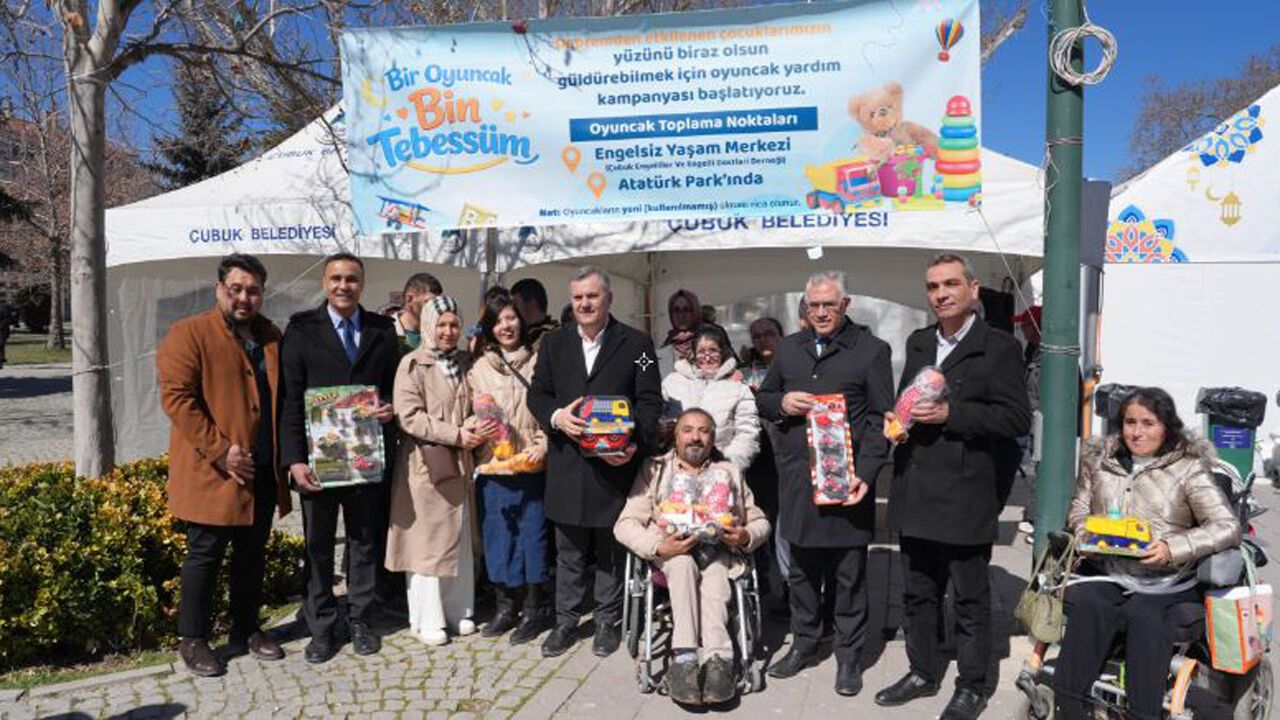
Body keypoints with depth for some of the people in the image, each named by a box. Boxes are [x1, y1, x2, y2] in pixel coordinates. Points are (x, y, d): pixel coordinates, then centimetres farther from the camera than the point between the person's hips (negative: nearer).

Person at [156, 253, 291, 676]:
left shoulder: (272, 337, 12)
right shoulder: (188, 335, -7)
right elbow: (177, 397, -15)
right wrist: (220, 451, -19)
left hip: (262, 473, 6)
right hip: (212, 474, -6)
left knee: (253, 554, 14)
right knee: (205, 555, 4)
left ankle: (246, 630, 28)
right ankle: (193, 640, 18)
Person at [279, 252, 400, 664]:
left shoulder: (383, 330, 6)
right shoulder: (302, 329, 0)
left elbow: (394, 385, 14)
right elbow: (290, 398, -4)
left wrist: (391, 407, -10)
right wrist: (294, 459, -11)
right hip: (318, 456, -2)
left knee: (365, 540, 12)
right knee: (318, 545, 9)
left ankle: (360, 621, 26)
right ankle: (321, 628, 22)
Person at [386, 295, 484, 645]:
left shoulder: (464, 362, 10)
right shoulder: (413, 364, -6)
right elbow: (408, 416, -14)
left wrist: (475, 427, -2)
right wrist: (456, 435, -17)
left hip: (459, 464, 5)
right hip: (425, 464, -5)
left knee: (460, 539, 11)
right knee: (427, 541, 3)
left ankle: (457, 609, 24)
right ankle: (427, 619, 14)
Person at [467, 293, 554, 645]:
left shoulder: (537, 363, 2)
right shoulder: (478, 369, 7)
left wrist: (543, 445, -10)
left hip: (531, 467, -2)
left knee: (532, 534, 3)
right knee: (496, 535, 8)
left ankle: (535, 609, 15)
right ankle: (505, 606, 21)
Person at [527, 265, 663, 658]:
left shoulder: (636, 343, -1)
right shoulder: (553, 343, 9)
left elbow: (650, 401, -3)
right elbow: (537, 393, 10)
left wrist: (636, 443, -18)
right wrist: (556, 416, -12)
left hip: (615, 462, -2)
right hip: (567, 462, 3)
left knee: (611, 549, 9)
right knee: (569, 550, 12)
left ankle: (608, 622, 25)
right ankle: (566, 622, 25)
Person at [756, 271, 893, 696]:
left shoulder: (871, 350, -1)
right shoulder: (789, 349, 13)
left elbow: (879, 419, -5)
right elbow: (762, 398, 20)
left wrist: (865, 473, -15)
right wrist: (782, 403, -4)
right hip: (797, 480, 4)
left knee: (848, 574, 5)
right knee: (802, 569, 14)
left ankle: (849, 655, 21)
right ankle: (804, 645, 30)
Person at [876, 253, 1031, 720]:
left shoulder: (999, 347, -7)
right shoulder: (918, 344, 13)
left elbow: (1016, 418, -13)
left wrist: (951, 414, -20)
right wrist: (897, 419, 1)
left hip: (966, 498, -6)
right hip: (916, 494, 6)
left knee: (970, 599, 8)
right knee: (918, 593, 17)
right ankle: (923, 672, 34)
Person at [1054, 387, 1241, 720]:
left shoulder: (1188, 468, 3)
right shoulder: (1099, 459, 15)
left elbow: (1228, 527, -4)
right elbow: (1079, 505, 22)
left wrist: (1173, 548, -18)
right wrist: (1086, 533, 0)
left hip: (1165, 582, -2)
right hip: (1105, 573, 2)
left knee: (1143, 615, -34)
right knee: (1085, 602, -30)